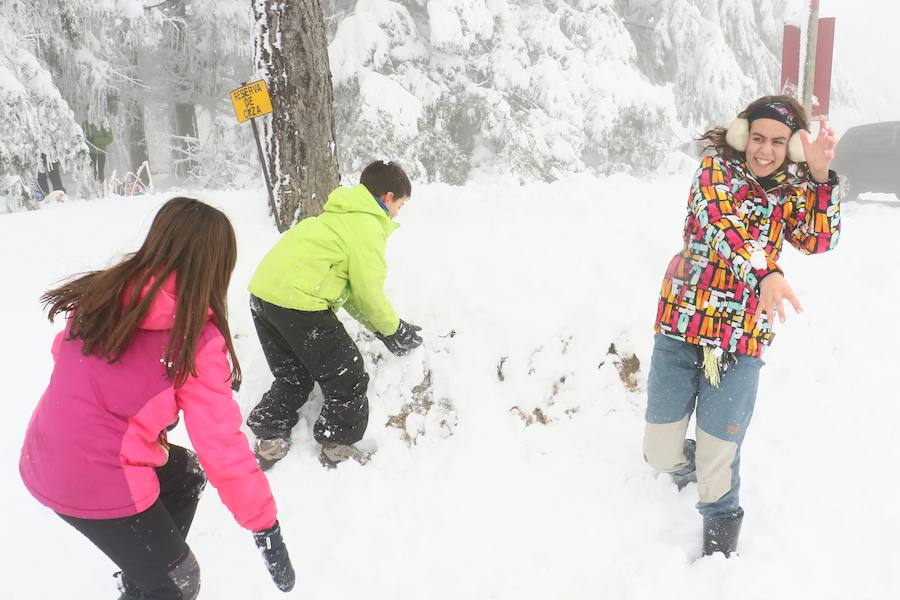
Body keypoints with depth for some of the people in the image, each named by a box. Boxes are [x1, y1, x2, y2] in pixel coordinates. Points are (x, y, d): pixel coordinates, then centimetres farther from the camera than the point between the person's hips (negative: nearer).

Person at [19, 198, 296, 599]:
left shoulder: (105, 292, -2)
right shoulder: (198, 340, -18)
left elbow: (64, 354, 14)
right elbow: (222, 444, -17)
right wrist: (265, 526, -8)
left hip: (46, 458, 7)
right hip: (101, 483, -7)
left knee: (187, 473, 26)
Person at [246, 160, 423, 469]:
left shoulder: (340, 215, 25)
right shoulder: (368, 225, -5)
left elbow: (346, 286, 24)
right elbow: (369, 293, -7)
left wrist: (379, 325, 19)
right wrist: (394, 329, 10)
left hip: (263, 294, 10)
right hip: (297, 302, -10)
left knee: (292, 376, 24)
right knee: (347, 377, 7)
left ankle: (269, 440, 26)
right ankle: (338, 446, 17)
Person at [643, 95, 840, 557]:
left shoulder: (791, 192, 11)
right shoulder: (715, 169, 1)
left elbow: (820, 241, -4)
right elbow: (722, 224, -17)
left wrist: (820, 174, -12)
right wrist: (765, 273, -32)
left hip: (743, 337, 1)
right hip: (682, 321, -1)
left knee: (719, 450, 4)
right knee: (660, 450, 7)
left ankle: (721, 516, 35)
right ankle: (684, 464, 43)